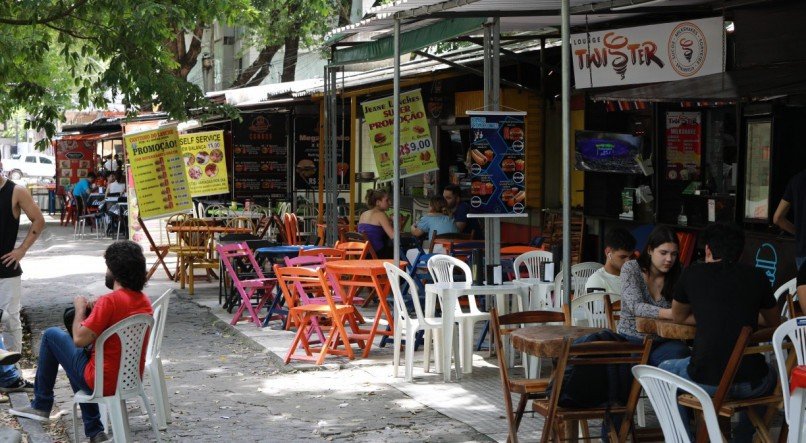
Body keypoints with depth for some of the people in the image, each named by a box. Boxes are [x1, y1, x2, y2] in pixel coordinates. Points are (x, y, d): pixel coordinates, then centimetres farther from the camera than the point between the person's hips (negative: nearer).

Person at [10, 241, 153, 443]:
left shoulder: (110, 301, -23)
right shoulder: (145, 301, 2)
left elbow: (79, 339, -20)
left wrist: (81, 309, -4)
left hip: (103, 381, -7)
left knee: (52, 335, 10)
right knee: (79, 356, 34)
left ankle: (41, 405, 21)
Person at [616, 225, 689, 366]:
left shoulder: (676, 277, 7)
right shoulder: (631, 269, -2)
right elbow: (635, 307, -16)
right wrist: (669, 313, -33)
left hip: (663, 342, 2)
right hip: (632, 340, -2)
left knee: (680, 352, -31)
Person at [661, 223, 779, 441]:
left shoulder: (693, 274, 7)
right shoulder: (757, 277, 8)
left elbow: (677, 316, 25)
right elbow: (774, 323, 25)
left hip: (705, 381, -1)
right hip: (750, 383, 2)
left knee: (665, 370, 32)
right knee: (771, 376, 38)